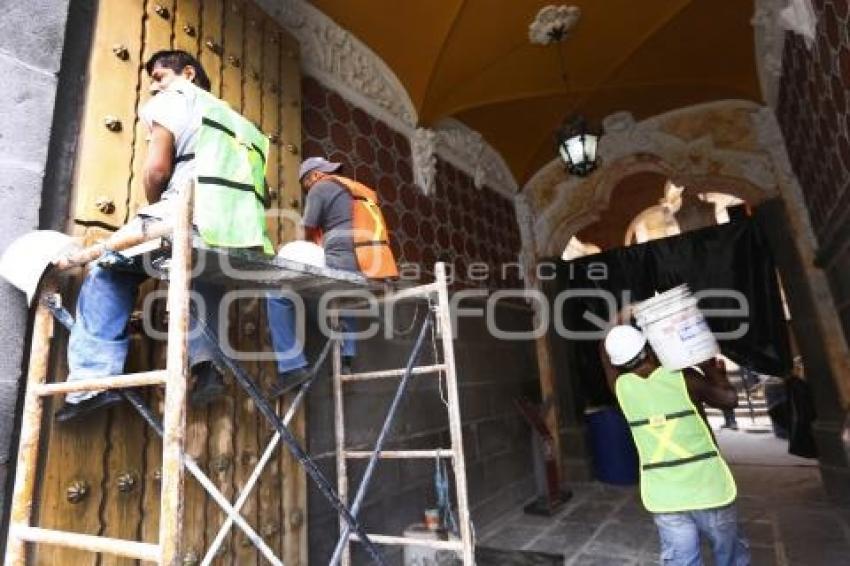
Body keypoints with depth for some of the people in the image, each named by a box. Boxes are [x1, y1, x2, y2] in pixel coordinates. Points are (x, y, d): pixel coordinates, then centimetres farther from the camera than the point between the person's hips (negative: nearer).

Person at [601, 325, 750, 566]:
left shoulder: (621, 385, -5)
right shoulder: (681, 377, -12)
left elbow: (606, 353, 13)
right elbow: (730, 399, 3)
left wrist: (621, 326, 18)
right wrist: (713, 370, 17)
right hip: (709, 490, -1)